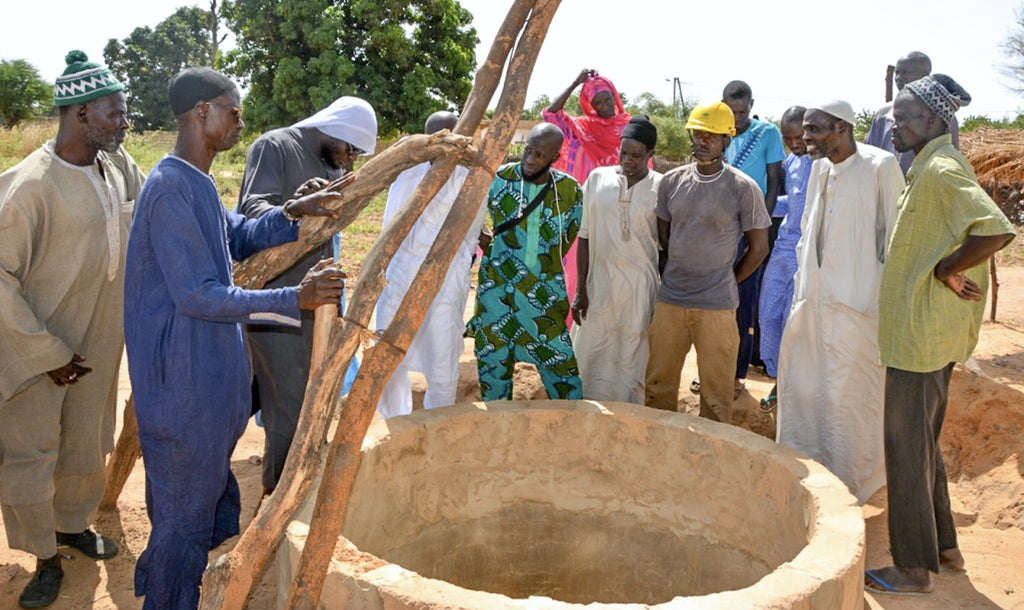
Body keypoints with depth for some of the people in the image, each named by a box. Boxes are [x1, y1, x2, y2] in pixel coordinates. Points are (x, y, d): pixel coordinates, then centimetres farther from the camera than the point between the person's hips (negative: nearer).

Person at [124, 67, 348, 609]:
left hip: (209, 378, 10)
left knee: (211, 501, 22)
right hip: (184, 386, -10)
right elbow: (197, 295, -23)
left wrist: (291, 213, 9)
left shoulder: (197, 183, 11)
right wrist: (294, 299, -23)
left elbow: (239, 238, 25)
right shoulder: (170, 188, -20)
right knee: (186, 517, 4)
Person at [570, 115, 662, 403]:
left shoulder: (660, 187, -3)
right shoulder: (598, 178, 2)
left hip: (640, 285, -1)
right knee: (591, 355, 7)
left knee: (632, 359, 6)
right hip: (599, 282, 2)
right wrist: (580, 288, 1)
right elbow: (585, 237, 4)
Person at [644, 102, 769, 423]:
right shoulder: (671, 181, 6)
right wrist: (670, 275, 8)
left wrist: (727, 282, 5)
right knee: (658, 382, 11)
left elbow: (759, 247, 2)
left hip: (717, 305, -3)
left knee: (717, 388, 5)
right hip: (670, 300, 4)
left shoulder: (744, 188, -5)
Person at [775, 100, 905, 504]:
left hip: (857, 303, -7)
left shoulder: (880, 167, -11)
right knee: (801, 385, 15)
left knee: (850, 397, 2)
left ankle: (852, 483, 18)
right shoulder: (819, 167, 10)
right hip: (813, 299, 8)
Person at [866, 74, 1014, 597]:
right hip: (922, 332, 10)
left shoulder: (942, 170, -17)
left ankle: (913, 569, 11)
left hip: (922, 334, -10)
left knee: (907, 448, -1)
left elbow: (996, 230, -31)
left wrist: (944, 271, -20)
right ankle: (943, 547, 33)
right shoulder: (928, 169, 14)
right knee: (922, 443, 20)